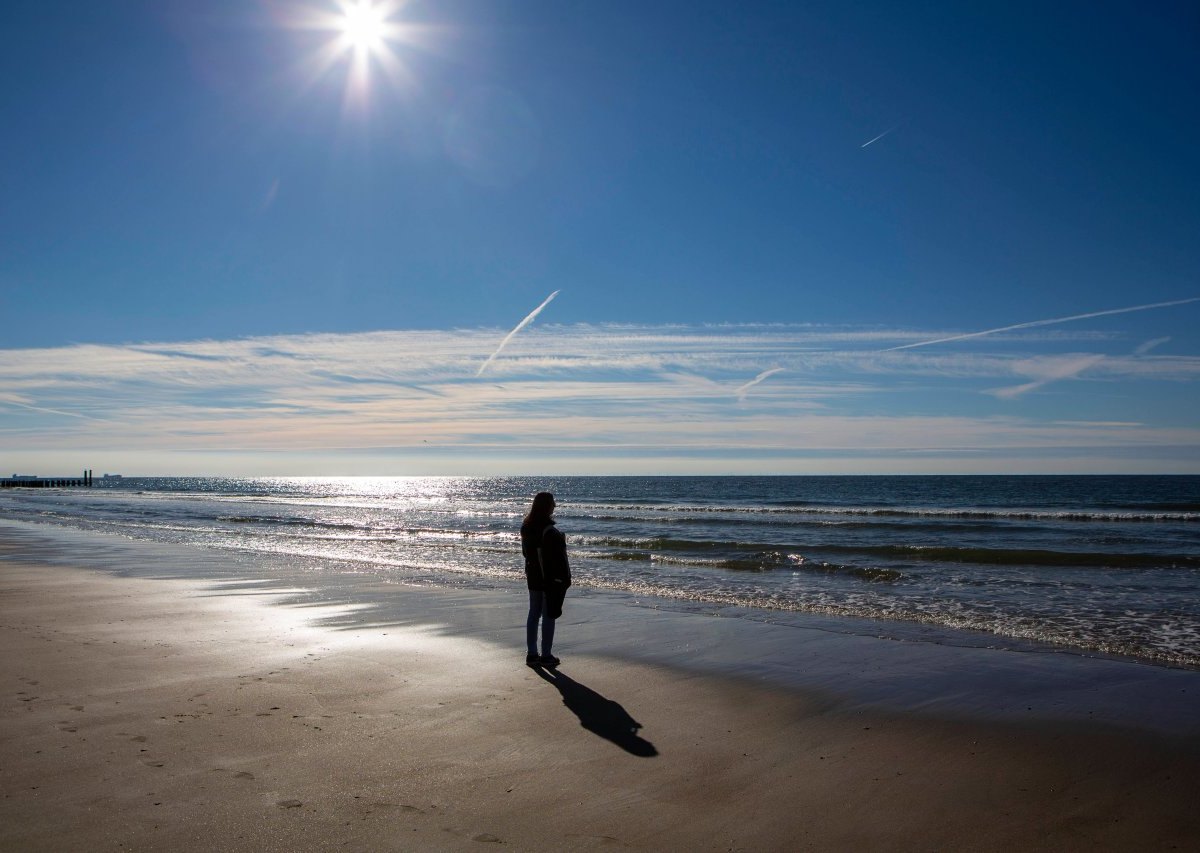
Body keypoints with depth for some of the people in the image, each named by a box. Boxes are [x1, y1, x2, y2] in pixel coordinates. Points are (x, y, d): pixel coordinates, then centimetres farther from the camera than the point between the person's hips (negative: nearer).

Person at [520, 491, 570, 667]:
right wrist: (564, 579, -13)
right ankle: (546, 656, 7)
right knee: (548, 616, 1)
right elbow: (557, 558, -20)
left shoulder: (526, 528, 4)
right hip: (551, 578, -8)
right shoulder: (549, 531, -22)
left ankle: (532, 654, 19)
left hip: (533, 577, 8)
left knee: (534, 613, 13)